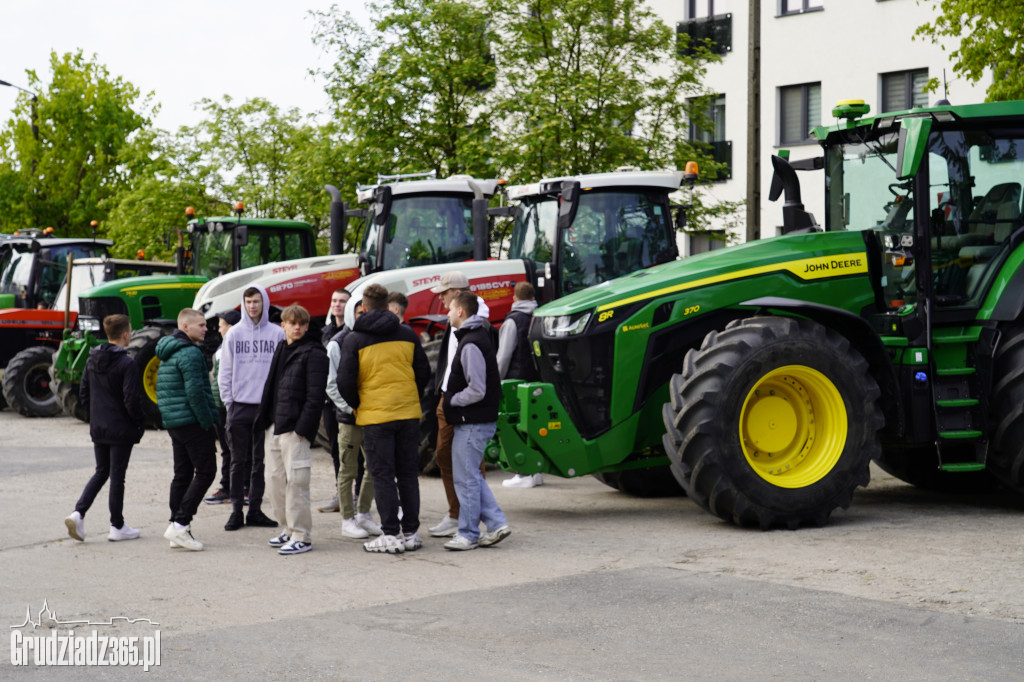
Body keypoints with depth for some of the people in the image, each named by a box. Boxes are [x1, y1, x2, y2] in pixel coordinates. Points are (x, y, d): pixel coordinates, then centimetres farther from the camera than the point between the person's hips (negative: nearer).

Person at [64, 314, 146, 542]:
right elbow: (132, 400, -19)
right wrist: (140, 423, -6)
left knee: (101, 472, 18)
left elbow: (83, 393, 10)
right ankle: (117, 527, 12)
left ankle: (78, 513, 1)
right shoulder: (127, 364, -17)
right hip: (121, 430, -6)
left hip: (98, 428, 6)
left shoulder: (92, 360, 6)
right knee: (117, 476, 3)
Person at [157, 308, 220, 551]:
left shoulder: (167, 355, 18)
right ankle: (180, 524, -12)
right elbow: (195, 391, -21)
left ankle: (178, 529, 12)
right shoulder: (190, 353, -15)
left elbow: (161, 391, 22)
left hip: (173, 422, 10)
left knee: (182, 474, 12)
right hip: (192, 422, -10)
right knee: (205, 472, -6)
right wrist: (208, 422, -15)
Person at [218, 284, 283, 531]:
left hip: (267, 406, 0)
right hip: (240, 406, 0)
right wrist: (228, 400, -2)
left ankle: (255, 509, 14)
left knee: (261, 460, 7)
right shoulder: (234, 334, 4)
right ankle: (236, 509, 8)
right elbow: (225, 371, 6)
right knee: (239, 460, 3)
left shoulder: (277, 334, 3)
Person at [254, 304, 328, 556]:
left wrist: (302, 427, -19)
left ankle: (302, 536, -3)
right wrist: (263, 418, 15)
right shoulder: (280, 351, 19)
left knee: (295, 481, -8)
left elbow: (316, 395, -13)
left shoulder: (313, 354, -7)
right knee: (275, 479, 12)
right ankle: (290, 528, 23)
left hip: (295, 428, -9)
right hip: (273, 426, 9)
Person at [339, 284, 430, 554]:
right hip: (409, 413, 3)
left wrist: (357, 406, 10)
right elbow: (424, 372, 9)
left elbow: (345, 382, -7)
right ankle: (411, 532, 13)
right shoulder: (408, 335, 6)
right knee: (408, 473, 10)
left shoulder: (354, 340, -4)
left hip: (375, 416, -3)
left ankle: (391, 535, 1)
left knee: (382, 476, 2)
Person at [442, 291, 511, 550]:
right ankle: (496, 524, 15)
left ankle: (468, 534, 6)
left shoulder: (471, 344, -19)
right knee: (472, 476, 16)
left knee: (466, 478, -1)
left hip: (473, 422, -10)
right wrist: (451, 398, 14)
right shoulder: (478, 337, 13)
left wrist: (451, 400, -10)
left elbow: (476, 391, -23)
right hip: (477, 420, 10)